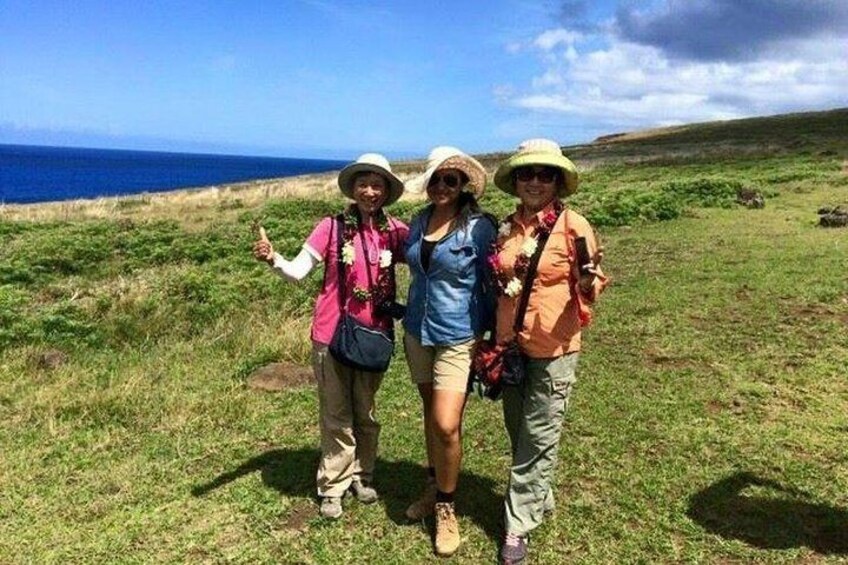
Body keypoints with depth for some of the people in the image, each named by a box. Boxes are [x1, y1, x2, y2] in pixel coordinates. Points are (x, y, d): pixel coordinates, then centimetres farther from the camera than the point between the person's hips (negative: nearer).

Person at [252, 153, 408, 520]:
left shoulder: (394, 232, -1)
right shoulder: (332, 228, -8)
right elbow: (297, 272, -10)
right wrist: (272, 258, -29)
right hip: (332, 336, -2)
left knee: (365, 413, 18)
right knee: (336, 416, 9)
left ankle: (361, 476, 36)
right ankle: (332, 487, 25)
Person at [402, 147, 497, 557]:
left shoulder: (479, 227, -12)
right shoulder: (418, 222, 4)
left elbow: (490, 284, -5)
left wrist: (492, 334, -3)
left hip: (457, 336, -5)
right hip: (417, 331, 6)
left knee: (447, 425, -9)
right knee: (431, 413, 18)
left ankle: (446, 507, 13)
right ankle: (433, 486, 36)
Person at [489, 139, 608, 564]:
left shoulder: (573, 226, -10)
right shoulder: (506, 228, 4)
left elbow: (588, 289, -5)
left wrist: (589, 280, -27)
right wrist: (493, 339, 11)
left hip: (552, 349, -5)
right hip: (510, 345, 5)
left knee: (537, 441, 5)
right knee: (519, 434, 19)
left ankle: (518, 524, 19)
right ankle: (539, 499, 42)